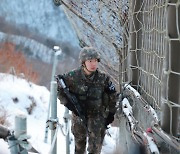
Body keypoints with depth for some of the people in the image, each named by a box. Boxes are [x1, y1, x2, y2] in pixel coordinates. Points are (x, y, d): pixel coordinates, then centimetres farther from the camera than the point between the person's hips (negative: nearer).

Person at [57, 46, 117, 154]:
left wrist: (111, 113, 3)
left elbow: (112, 95, 2)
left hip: (97, 115, -1)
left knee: (95, 145, -10)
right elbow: (60, 90, -5)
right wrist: (68, 103, -15)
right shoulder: (73, 76, -16)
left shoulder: (103, 78, -13)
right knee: (79, 141, 20)